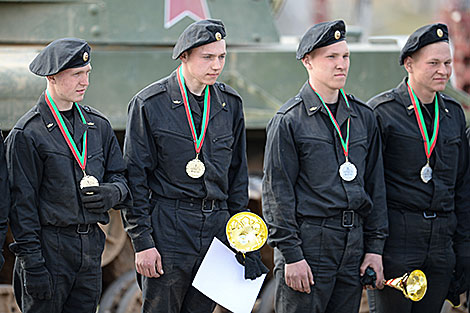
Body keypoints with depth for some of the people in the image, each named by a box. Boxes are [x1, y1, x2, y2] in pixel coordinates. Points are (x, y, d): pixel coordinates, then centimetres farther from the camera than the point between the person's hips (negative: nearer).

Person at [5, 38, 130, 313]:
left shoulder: (98, 125, 12)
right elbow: (22, 204, -9)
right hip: (49, 246, -5)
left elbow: (119, 175, 19)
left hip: (91, 247, 6)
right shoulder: (27, 134, -7)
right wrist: (32, 264, -14)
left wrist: (112, 193, -6)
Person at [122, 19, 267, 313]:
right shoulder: (150, 104, -6)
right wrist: (142, 241, -9)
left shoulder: (230, 104, 9)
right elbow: (135, 176, -5)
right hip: (167, 230, -4)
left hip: (217, 227, 4)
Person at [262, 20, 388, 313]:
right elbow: (277, 192, -6)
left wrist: (375, 247, 10)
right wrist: (291, 254, -12)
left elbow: (375, 185, 16)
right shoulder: (288, 121, -4)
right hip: (307, 244, -5)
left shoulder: (363, 116, 13)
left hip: (353, 245, 5)